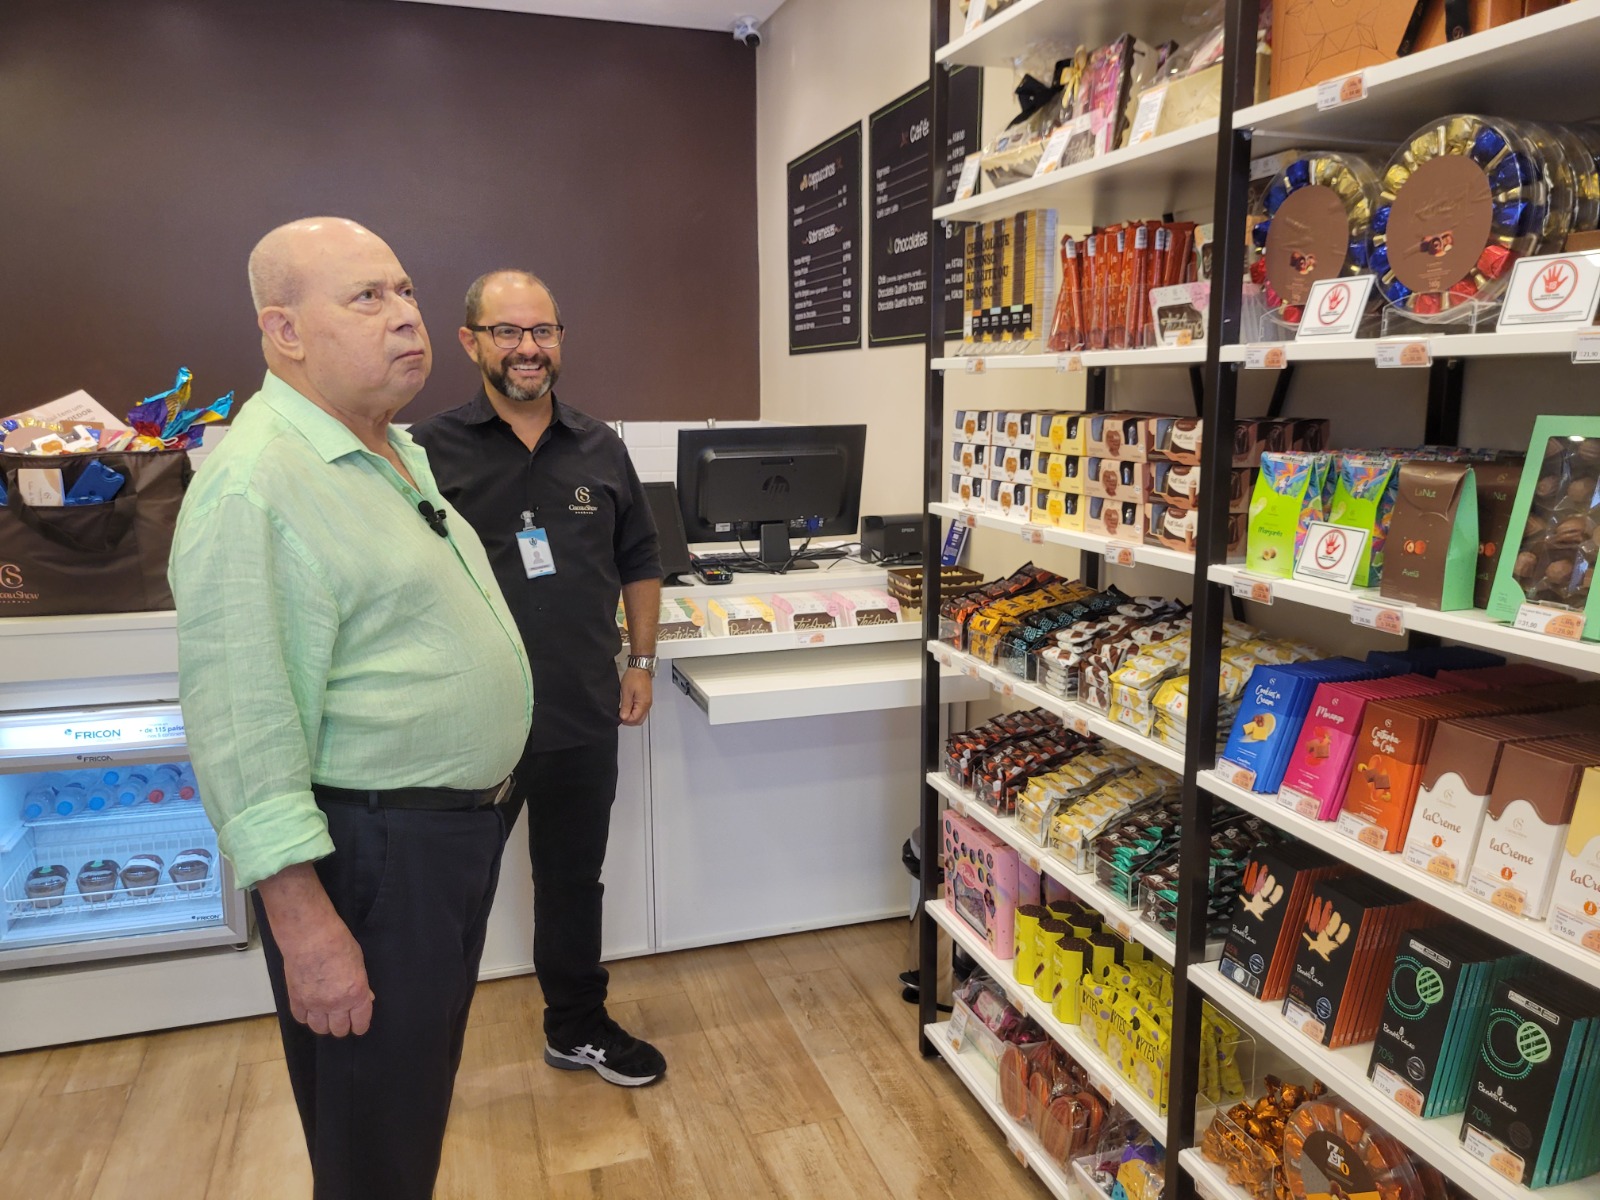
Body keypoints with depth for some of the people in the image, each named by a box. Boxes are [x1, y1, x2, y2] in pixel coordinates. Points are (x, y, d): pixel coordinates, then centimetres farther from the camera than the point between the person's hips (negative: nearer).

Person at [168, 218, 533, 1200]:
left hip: (462, 827, 9)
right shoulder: (254, 485, -21)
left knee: (427, 1089, 27)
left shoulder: (399, 450, 10)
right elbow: (243, 732, -24)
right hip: (371, 856, -9)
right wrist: (306, 926, -24)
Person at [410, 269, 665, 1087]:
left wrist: (641, 661, 10)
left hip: (584, 715, 4)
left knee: (573, 880, 19)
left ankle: (577, 1027, 39)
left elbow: (639, 561, 15)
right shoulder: (431, 451, -5)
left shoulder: (601, 450, 6)